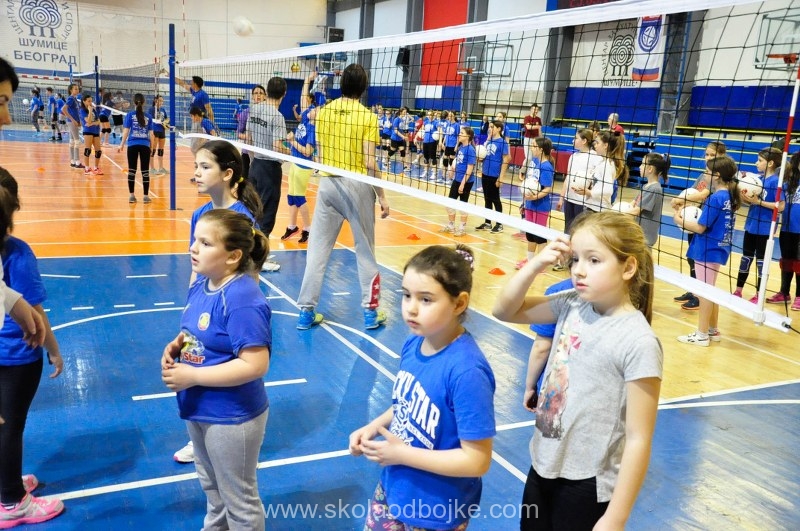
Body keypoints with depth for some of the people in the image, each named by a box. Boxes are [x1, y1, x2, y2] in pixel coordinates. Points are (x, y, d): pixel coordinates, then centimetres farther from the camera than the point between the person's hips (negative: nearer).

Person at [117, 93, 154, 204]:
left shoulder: (130, 115, 3)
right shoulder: (148, 117, 7)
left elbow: (126, 131, 0)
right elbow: (151, 134, 5)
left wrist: (122, 144, 6)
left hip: (132, 145, 0)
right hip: (145, 146, 0)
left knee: (132, 171, 5)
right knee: (145, 171, 4)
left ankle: (132, 195, 6)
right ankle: (146, 196, 5)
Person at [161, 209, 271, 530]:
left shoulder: (242, 300, -30)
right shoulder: (200, 285, -1)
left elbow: (256, 365, -32)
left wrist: (192, 376, -26)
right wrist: (176, 345, -7)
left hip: (232, 417, -9)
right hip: (199, 410, 9)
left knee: (239, 500, 15)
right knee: (212, 488, 33)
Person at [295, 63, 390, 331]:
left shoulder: (323, 111, 4)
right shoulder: (367, 117, -8)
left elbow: (319, 153, 9)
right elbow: (369, 162, -12)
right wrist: (382, 196, -5)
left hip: (327, 183, 3)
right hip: (357, 186, -3)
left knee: (318, 248, 8)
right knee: (365, 251, 9)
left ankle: (306, 311, 11)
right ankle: (371, 312, 16)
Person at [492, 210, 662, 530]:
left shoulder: (638, 342, -22)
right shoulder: (572, 305, -4)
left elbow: (638, 440, -19)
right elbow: (504, 310, 5)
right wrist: (537, 265, -11)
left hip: (587, 484, -6)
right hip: (542, 466, 6)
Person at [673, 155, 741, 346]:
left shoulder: (715, 198, -20)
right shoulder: (729, 196, 6)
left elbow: (700, 227, -19)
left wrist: (680, 220, -5)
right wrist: (689, 218, 10)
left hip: (707, 250, -9)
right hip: (718, 249, 9)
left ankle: (702, 335, 9)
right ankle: (713, 330, 28)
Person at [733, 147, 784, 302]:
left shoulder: (775, 182, -15)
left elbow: (780, 206, -19)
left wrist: (759, 202, -21)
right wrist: (744, 197, -10)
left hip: (765, 228, -7)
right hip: (751, 225, 7)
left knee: (761, 260, 3)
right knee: (746, 257, 14)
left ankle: (759, 294, 15)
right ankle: (738, 291, 24)